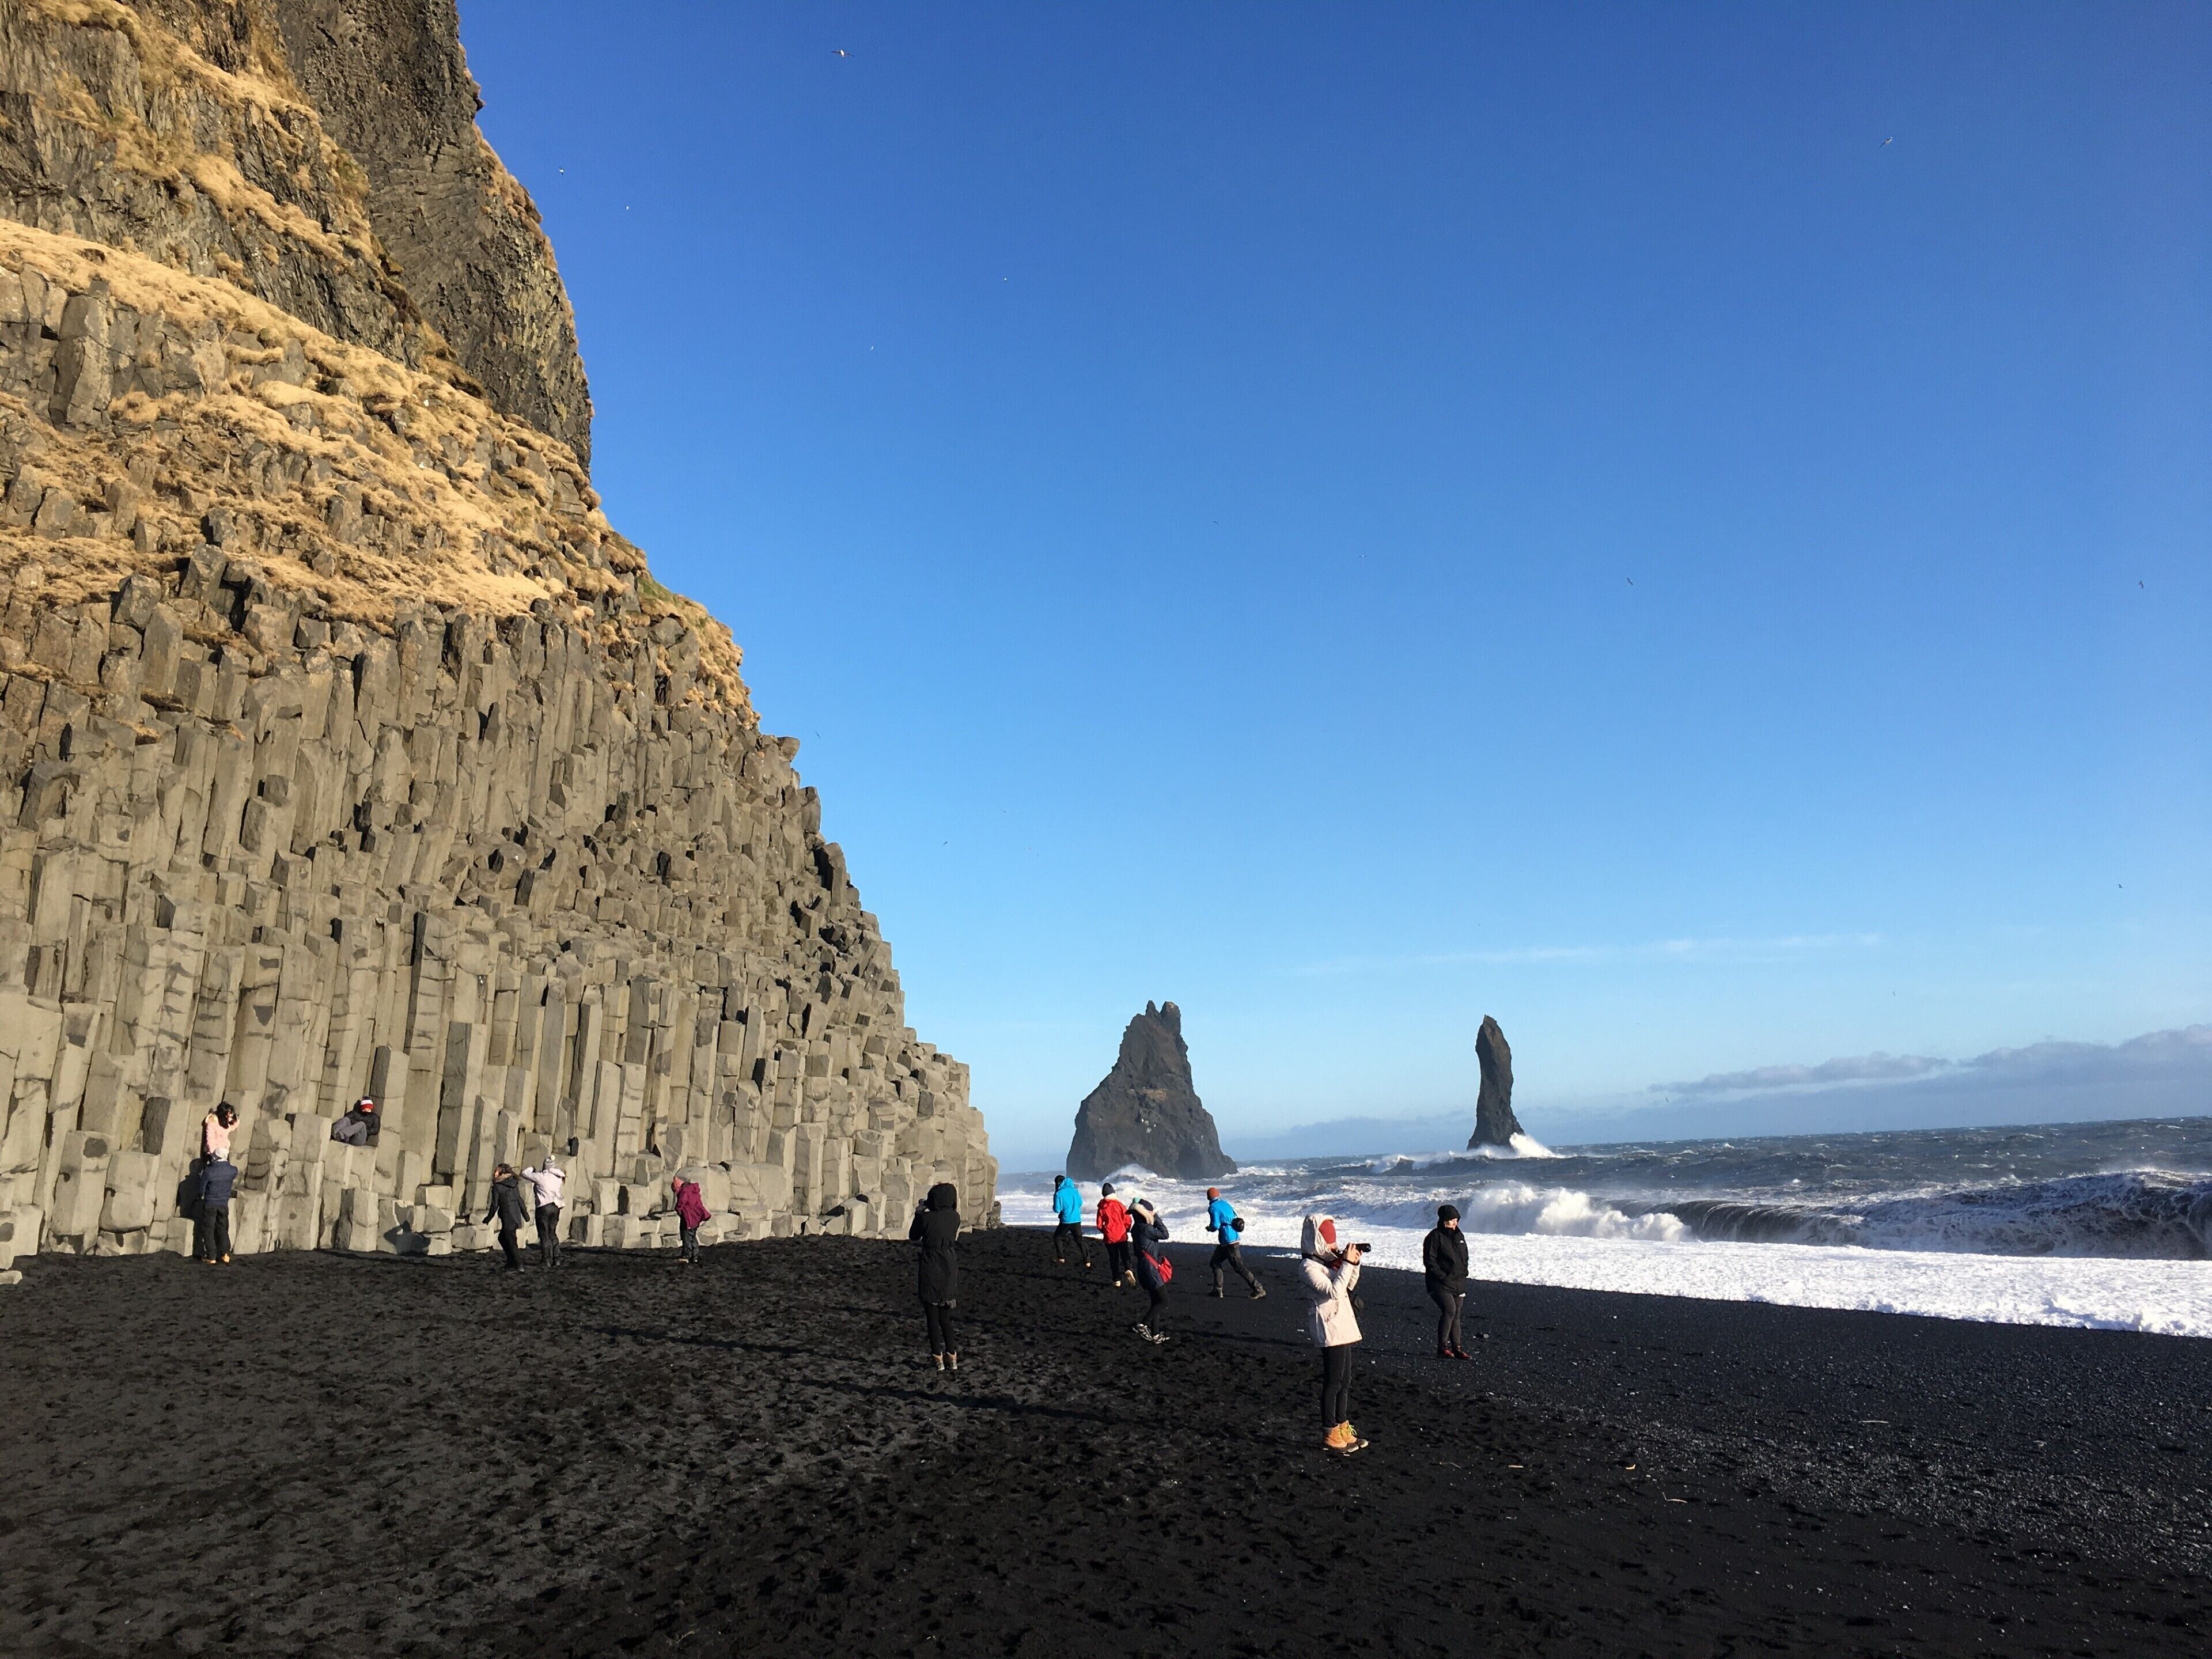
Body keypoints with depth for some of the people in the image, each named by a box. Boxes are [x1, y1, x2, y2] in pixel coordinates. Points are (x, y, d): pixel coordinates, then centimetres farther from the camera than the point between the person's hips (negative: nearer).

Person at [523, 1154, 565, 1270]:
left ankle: (547, 1260, 3)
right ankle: (557, 1259, 10)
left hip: (544, 1208, -5)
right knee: (553, 1234, 15)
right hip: (556, 1207, 5)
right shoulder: (558, 1177, 5)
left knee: (545, 1235, 3)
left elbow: (524, 1174, 1)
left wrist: (532, 1169, 19)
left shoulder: (541, 1177, -10)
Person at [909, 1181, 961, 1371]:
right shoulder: (955, 1217, -3)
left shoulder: (926, 1218, -15)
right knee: (945, 1316, 16)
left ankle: (938, 1358, 8)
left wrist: (918, 1215, 9)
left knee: (932, 1317, 7)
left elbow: (913, 1237, 1)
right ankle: (952, 1357, 15)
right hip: (950, 1270, 4)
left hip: (931, 1270, -4)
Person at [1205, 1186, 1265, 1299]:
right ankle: (1217, 1291, 17)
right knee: (1215, 1262, 16)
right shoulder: (1225, 1203, 14)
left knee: (1239, 1267, -5)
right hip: (1236, 1238, 9)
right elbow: (1236, 1218, 17)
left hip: (1228, 1242, -9)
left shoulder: (1213, 1208, -10)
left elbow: (1215, 1225, -19)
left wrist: (1209, 1228, 3)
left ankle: (1258, 1290, -5)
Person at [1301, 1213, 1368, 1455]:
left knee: (1345, 1382, 15)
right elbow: (1333, 1291, -24)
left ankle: (1344, 1430, 24)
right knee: (1333, 1383, -2)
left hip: (1343, 1325, 9)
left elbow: (1349, 1285, 17)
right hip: (1330, 1328, -9)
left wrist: (1354, 1263, 1)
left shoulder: (1330, 1259, 10)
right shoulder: (1310, 1266, -16)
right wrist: (1347, 1264, -23)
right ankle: (1331, 1436, 7)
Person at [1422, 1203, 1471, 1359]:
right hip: (1441, 1284, -7)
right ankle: (1442, 1347, -14)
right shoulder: (1435, 1237, -9)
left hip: (1459, 1284, 7)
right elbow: (1429, 1261, -12)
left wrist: (1463, 1273, 10)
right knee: (1449, 1310, -20)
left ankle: (1456, 1348, 16)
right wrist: (1443, 1276, -16)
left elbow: (1465, 1257, 25)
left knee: (1456, 1314, 9)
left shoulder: (1459, 1236, 14)